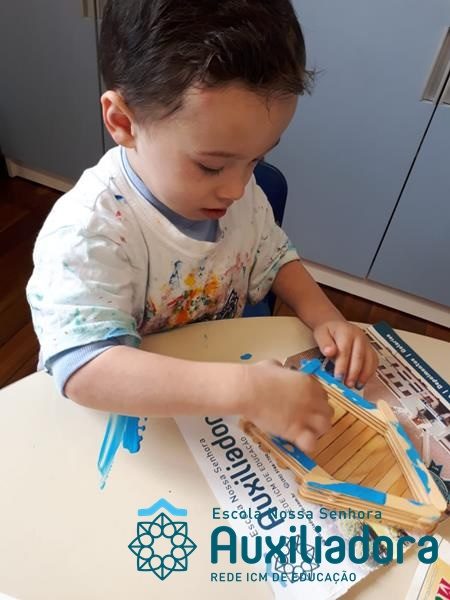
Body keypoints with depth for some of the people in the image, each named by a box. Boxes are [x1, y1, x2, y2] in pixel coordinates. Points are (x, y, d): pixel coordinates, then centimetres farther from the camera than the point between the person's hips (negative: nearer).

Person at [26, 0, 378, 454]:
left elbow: (274, 259, 5)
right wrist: (243, 390, -43)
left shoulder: (240, 191, -8)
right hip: (131, 416, -4)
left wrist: (325, 317, -10)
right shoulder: (86, 230, -27)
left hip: (228, 369, 5)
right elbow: (84, 371, -35)